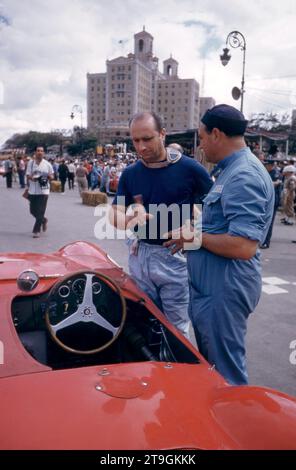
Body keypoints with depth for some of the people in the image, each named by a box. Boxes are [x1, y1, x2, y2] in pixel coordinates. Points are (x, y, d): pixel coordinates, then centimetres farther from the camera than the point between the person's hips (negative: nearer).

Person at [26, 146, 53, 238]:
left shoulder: (47, 164, 0)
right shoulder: (31, 163, 3)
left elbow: (52, 176, 8)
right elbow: (28, 175, 1)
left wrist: (49, 176, -15)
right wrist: (31, 178, -21)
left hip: (43, 191, -2)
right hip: (32, 191, 3)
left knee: (40, 212, -6)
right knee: (33, 210, 10)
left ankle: (36, 230, 3)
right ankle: (43, 220, 37)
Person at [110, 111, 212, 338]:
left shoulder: (190, 168, -10)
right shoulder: (130, 173, 3)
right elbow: (115, 212, 1)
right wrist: (127, 220, -22)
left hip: (176, 257, -4)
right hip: (140, 255, 4)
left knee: (176, 330, 8)